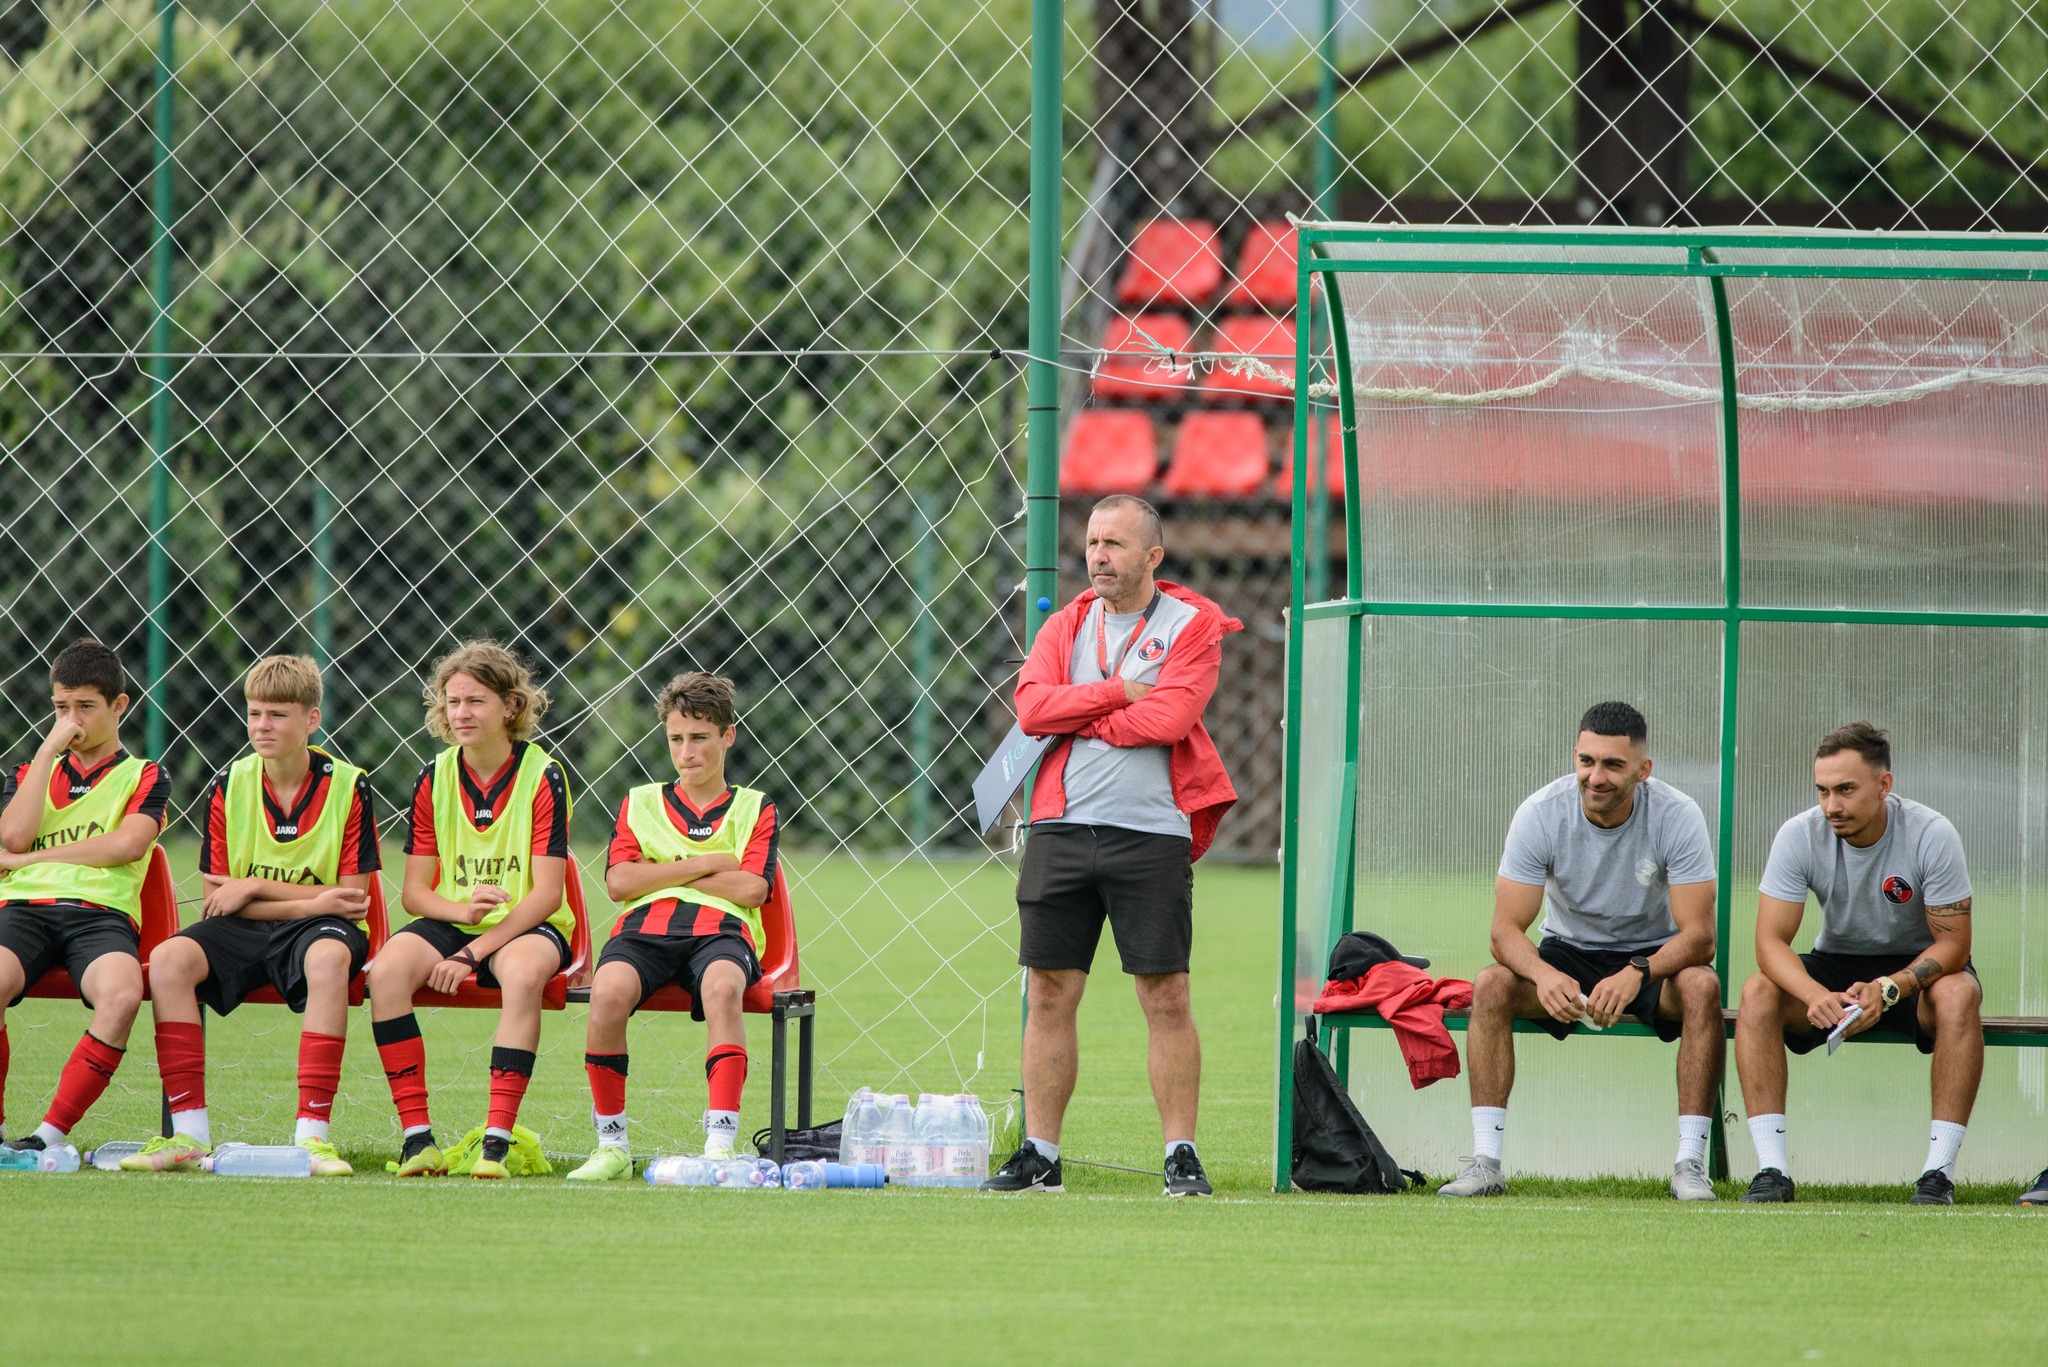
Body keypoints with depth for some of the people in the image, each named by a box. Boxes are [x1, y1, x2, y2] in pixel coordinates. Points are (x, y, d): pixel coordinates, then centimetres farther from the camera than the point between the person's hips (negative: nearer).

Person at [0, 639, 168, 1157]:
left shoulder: (143, 777, 17)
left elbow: (128, 844, -3)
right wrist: (49, 749, 7)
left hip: (101, 911, -2)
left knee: (121, 995, -38)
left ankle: (52, 1133, -31)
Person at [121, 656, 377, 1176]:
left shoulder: (347, 786, -4)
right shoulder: (230, 786, 2)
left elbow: (351, 895, -7)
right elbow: (217, 896, -1)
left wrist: (257, 888, -11)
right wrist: (310, 902, -14)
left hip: (318, 923, -3)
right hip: (241, 933, 3)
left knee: (329, 957, -39)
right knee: (169, 959, -27)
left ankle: (312, 1133, -40)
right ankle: (190, 1135, -26)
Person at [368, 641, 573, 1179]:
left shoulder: (543, 777, -8)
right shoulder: (434, 780, 3)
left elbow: (547, 893, -12)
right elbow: (415, 889, 4)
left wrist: (474, 952, -21)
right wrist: (463, 909, -20)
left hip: (526, 926, -3)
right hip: (450, 921, 3)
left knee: (523, 971, -39)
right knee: (387, 969, -29)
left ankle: (497, 1139, -37)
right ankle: (417, 1135, -27)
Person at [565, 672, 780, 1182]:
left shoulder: (755, 809, 20)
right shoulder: (641, 803, 24)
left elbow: (750, 888, 2)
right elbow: (619, 882, 7)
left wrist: (664, 870, 5)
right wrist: (704, 865, 3)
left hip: (721, 930, -1)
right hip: (645, 926, 1)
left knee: (721, 986, -41)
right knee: (608, 991, -35)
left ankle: (720, 1145, -46)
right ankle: (612, 1146, -22)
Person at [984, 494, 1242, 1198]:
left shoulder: (1191, 625, 2)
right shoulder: (1066, 625, 15)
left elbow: (1167, 717, -13)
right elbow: (1032, 705, -1)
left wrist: (1076, 714, -4)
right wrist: (1117, 693, -9)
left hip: (1152, 833, -4)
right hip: (1062, 829, 4)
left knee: (1166, 998, -4)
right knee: (1050, 994, 3)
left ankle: (1181, 1156, 1)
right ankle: (1039, 1155, 8)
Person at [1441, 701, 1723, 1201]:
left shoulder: (1677, 816, -19)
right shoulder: (1541, 813, -16)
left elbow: (1699, 935, -22)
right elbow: (1506, 931, -17)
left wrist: (1635, 974, -42)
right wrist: (1544, 975, -40)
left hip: (1652, 958, -1)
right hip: (1567, 956, 1)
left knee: (1702, 986, -34)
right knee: (1491, 984, -28)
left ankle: (1691, 1161, -31)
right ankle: (1485, 1161, -28)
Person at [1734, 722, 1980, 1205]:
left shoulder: (1931, 835, -22)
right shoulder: (1800, 836, -16)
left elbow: (1953, 943, -20)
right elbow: (1770, 942, -19)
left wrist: (1888, 989, -38)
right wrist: (1815, 995, -40)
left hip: (1917, 966, -2)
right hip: (1837, 963, 2)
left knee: (1958, 994, -36)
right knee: (1757, 992, -26)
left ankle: (1938, 1173, -35)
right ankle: (1772, 1170, -28)